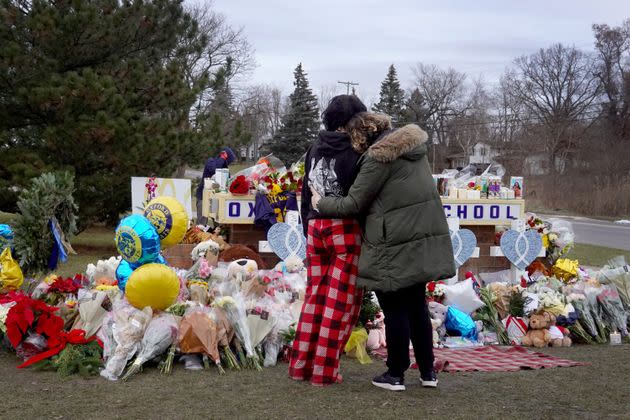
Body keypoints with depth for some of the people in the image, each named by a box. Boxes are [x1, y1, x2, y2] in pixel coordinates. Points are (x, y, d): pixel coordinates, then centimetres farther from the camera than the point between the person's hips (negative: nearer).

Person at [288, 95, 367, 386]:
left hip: (315, 227, 6)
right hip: (346, 230, -6)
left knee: (315, 297, 14)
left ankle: (301, 365, 19)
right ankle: (324, 370, 4)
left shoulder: (315, 149, 11)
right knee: (341, 301, 2)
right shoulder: (354, 152, -10)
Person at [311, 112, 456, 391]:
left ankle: (396, 374, 14)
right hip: (423, 240, 8)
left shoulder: (378, 157, -15)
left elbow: (353, 204, -11)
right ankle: (427, 371, 22)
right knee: (416, 306, 17)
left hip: (395, 247, -8)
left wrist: (321, 204, 5)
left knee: (395, 310, 4)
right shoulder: (413, 145, 10)